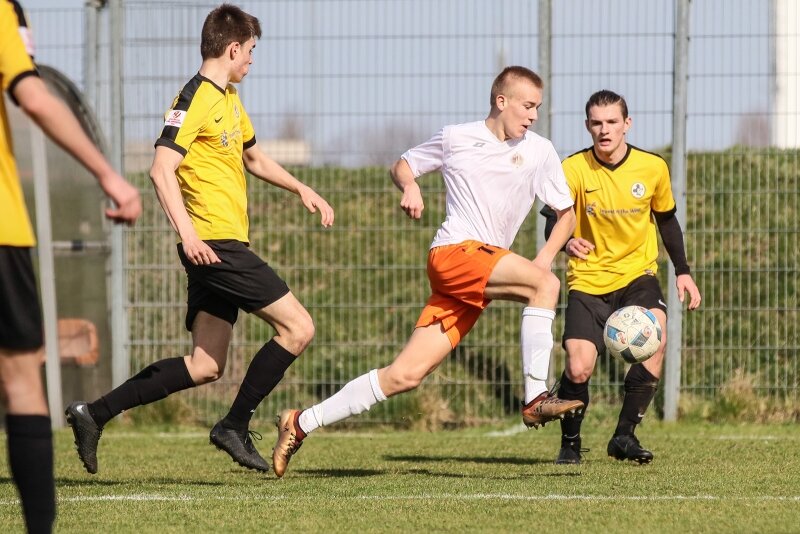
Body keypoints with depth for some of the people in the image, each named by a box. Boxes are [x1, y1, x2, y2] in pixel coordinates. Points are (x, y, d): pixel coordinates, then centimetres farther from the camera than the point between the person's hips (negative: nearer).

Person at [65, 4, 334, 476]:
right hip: (216, 245, -10)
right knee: (298, 328, -9)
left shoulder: (230, 100, 19)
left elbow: (254, 158, 36)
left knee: (206, 367, 7)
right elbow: (162, 169, -20)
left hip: (221, 249, 10)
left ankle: (95, 414, 9)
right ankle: (235, 427, -3)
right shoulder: (196, 100, -11)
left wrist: (302, 189, 26)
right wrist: (187, 232, -30)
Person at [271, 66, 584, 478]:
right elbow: (402, 166, 21)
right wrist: (410, 186, -2)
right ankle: (536, 399, -27)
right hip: (453, 253, -4)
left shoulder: (539, 152, 13)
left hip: (480, 285, 4)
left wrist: (547, 254, 2)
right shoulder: (456, 138, 7)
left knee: (405, 375, -3)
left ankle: (301, 424, 4)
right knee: (545, 284, -27)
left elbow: (566, 212, 20)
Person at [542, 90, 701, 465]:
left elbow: (666, 220, 13)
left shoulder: (653, 168, -2)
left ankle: (625, 435, -10)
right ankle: (570, 443, 12)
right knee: (578, 369, -15)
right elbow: (553, 220, -15)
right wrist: (567, 241, -38)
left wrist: (682, 271, 8)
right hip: (588, 279, -1)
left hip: (636, 274, 1)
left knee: (655, 340, -26)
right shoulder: (573, 169, -10)